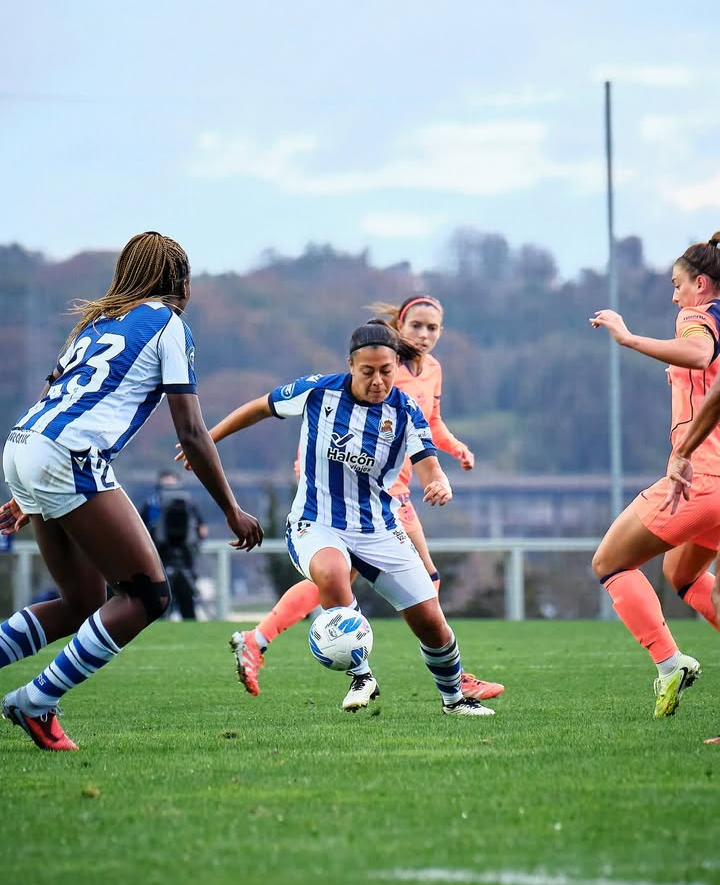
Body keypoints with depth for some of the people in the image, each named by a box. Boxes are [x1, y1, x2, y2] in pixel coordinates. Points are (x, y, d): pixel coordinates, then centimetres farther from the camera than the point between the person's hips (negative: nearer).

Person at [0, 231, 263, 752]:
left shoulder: (99, 319, 26)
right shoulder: (168, 324, 4)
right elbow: (192, 434, 0)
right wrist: (233, 511, 7)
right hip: (70, 459, -9)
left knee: (84, 604, 16)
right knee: (148, 593, -2)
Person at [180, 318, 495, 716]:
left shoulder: (404, 413, -8)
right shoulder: (318, 391, -10)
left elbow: (429, 468, -19)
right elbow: (260, 407, 6)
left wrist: (439, 486, -43)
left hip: (379, 529, 2)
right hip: (316, 526, -2)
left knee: (430, 620, -1)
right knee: (331, 572, -38)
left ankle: (453, 697, 30)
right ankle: (361, 677, -20)